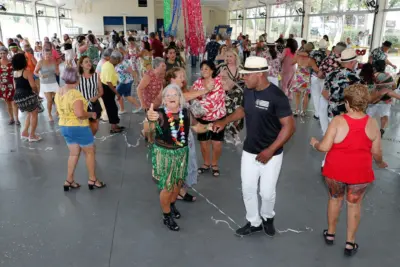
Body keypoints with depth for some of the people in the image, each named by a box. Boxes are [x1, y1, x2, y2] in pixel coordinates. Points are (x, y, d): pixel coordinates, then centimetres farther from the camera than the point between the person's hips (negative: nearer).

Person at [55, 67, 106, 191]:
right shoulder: (75, 93, -23)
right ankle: (92, 180, 17)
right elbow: (80, 113, -31)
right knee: (90, 152, 9)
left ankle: (69, 181, 21)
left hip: (64, 126, 8)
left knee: (74, 153, 18)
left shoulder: (59, 92, 5)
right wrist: (91, 114, -15)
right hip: (78, 127, -8)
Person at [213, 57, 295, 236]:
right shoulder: (248, 91, -3)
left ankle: (267, 217, 40)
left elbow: (289, 126, -20)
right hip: (249, 151, 6)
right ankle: (254, 222, 35)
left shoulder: (277, 96, -22)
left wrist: (270, 150, -23)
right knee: (248, 189, 13)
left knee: (267, 192, 8)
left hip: (271, 154, -5)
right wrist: (224, 121, 7)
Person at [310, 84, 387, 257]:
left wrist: (314, 143, 5)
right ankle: (350, 243, 27)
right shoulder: (372, 124, -10)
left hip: (335, 171, -1)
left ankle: (330, 234, 38)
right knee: (354, 204, 18)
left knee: (335, 199, 23)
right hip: (360, 173, 1)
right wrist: (380, 163, 19)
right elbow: (376, 153, -3)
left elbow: (325, 147, -17)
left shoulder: (338, 121, -17)